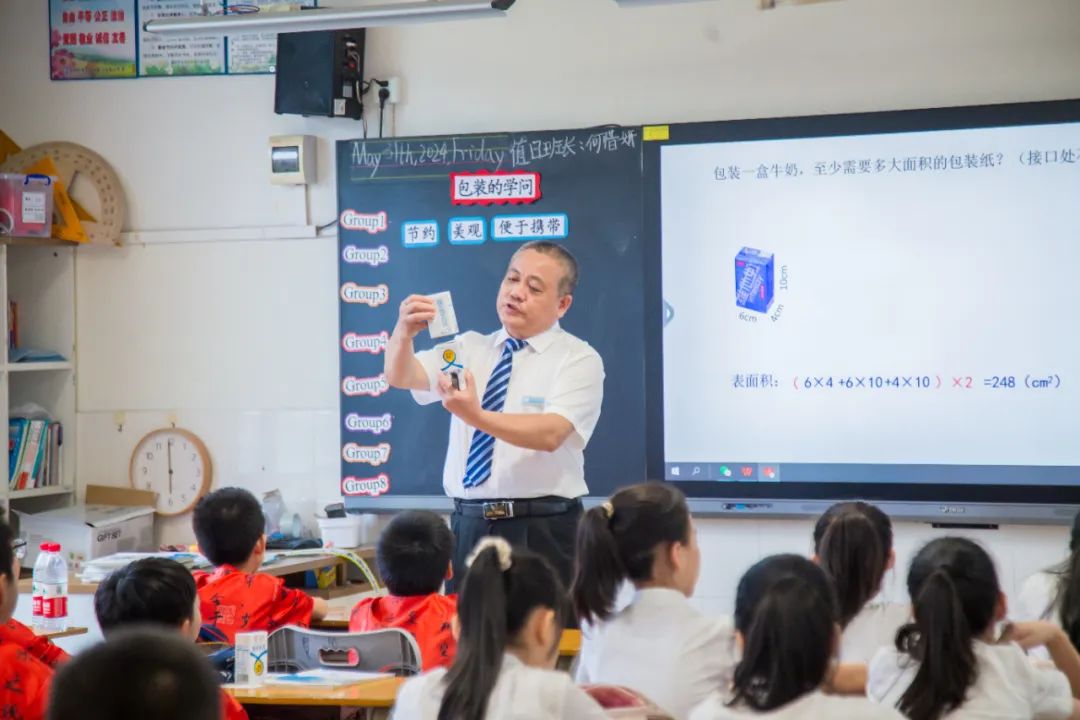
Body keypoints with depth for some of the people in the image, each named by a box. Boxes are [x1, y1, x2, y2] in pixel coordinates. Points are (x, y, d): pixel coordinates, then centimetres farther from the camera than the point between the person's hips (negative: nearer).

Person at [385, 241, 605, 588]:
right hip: (469, 524, 4)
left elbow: (550, 434, -19)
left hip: (543, 532, -4)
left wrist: (477, 416, -32)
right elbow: (400, 376, -3)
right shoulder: (469, 348, 11)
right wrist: (404, 332, -24)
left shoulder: (579, 360, -3)